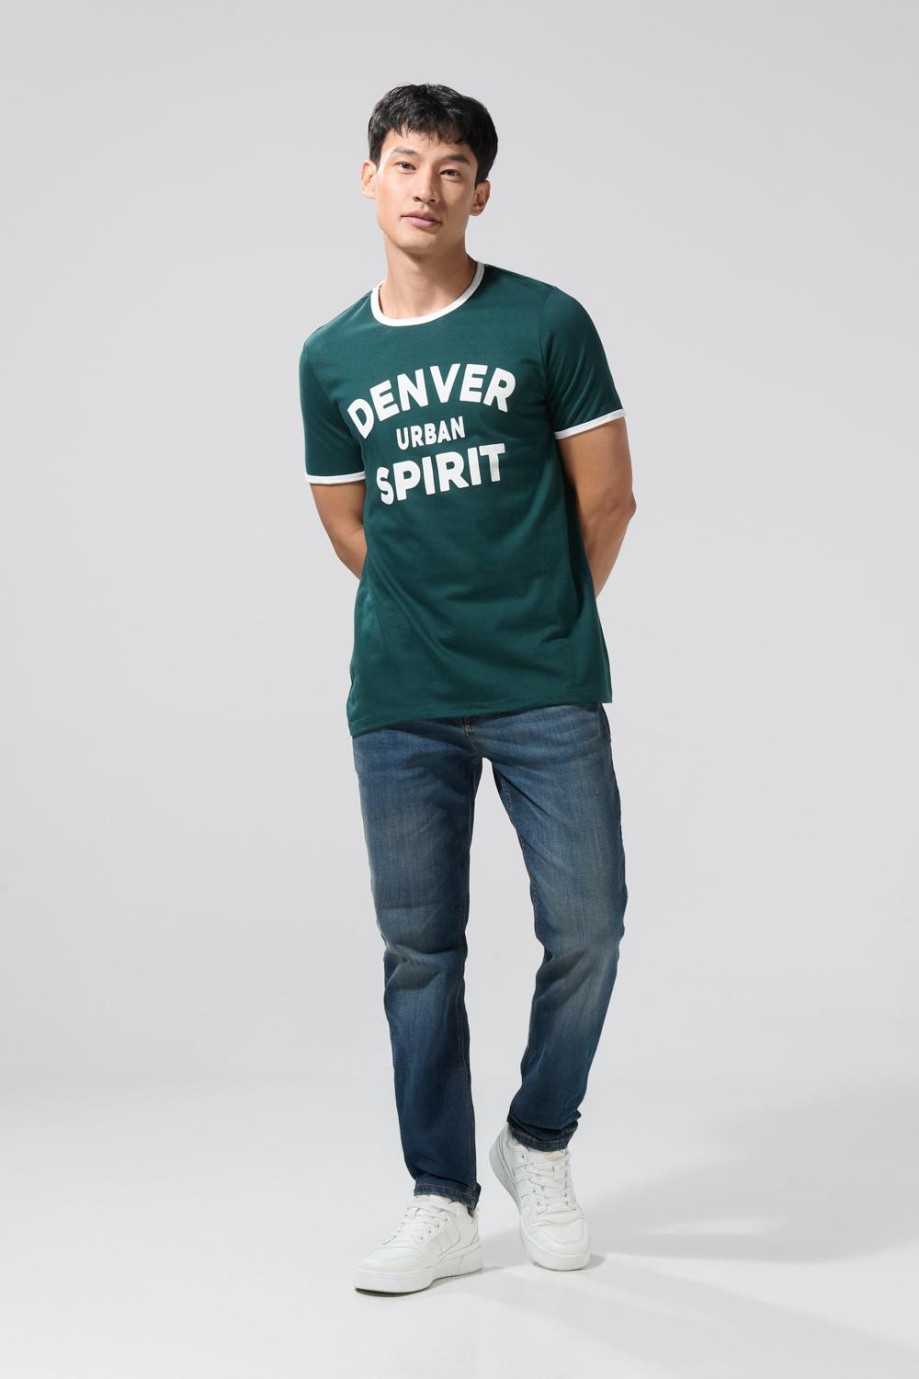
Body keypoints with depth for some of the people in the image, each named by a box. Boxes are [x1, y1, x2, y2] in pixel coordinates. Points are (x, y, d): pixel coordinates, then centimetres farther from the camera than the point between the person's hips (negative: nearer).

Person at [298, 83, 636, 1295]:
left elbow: (607, 498, 3)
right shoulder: (331, 357, 8)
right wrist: (437, 619, 12)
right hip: (398, 699, 3)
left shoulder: (547, 323, -1)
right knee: (419, 947, 6)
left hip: (547, 693, -2)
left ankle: (539, 1142, 21)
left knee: (585, 925, -5)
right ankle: (442, 1205, 17)